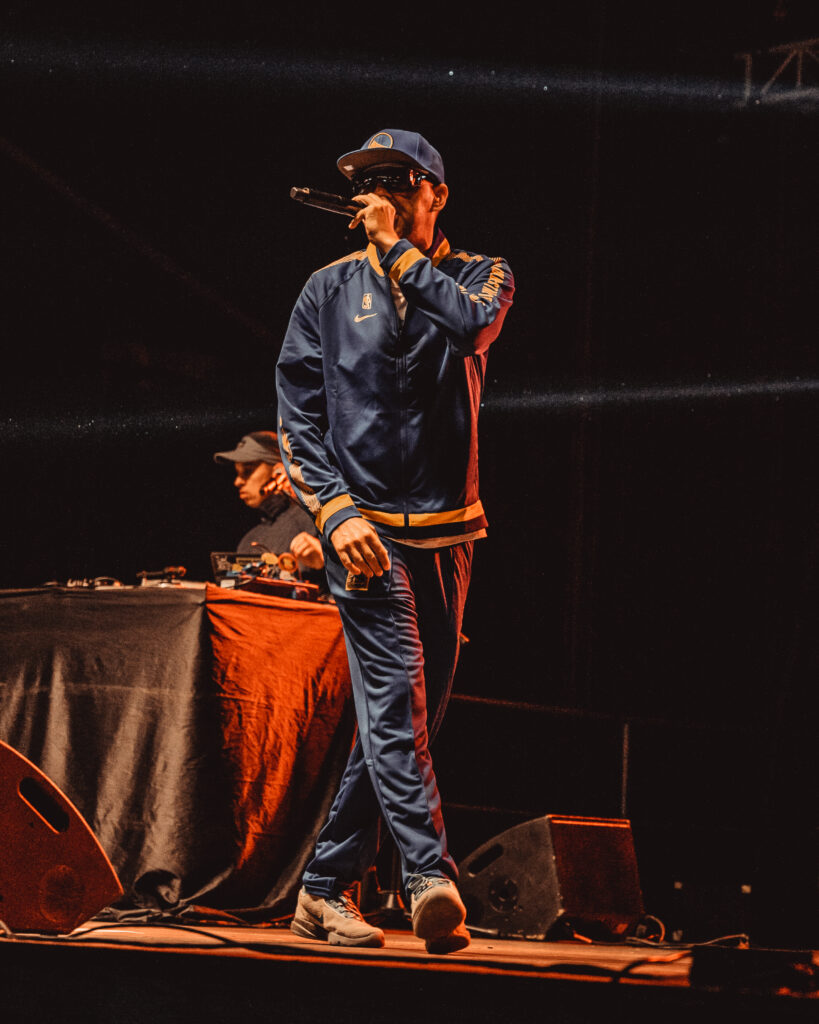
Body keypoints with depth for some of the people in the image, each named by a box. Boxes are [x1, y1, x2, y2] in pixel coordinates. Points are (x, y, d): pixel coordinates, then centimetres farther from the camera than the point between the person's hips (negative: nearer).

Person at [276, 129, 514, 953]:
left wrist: (398, 249, -8)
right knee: (394, 697, -18)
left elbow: (472, 325, -15)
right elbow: (297, 414, 5)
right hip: (364, 521, -3)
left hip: (447, 529, 3)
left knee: (409, 711, 4)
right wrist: (335, 510, -8)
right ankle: (430, 878, -29)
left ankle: (326, 888, 14)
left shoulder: (476, 275, 10)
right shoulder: (329, 290, 9)